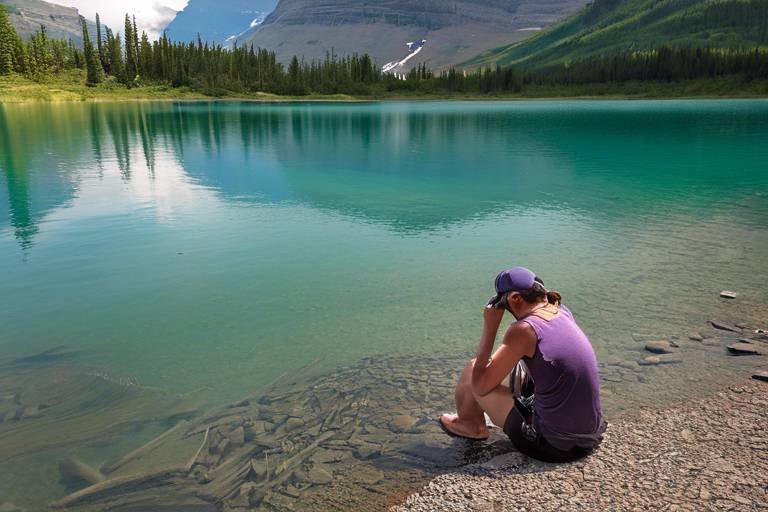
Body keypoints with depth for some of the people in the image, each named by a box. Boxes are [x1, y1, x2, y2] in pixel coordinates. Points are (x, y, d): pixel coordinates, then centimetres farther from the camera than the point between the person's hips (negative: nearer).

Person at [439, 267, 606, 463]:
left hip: (552, 446, -7)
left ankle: (471, 426, 36)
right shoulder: (563, 312, 3)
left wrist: (489, 327, -9)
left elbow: (480, 386, -12)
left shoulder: (523, 330, -19)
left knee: (472, 371, 6)